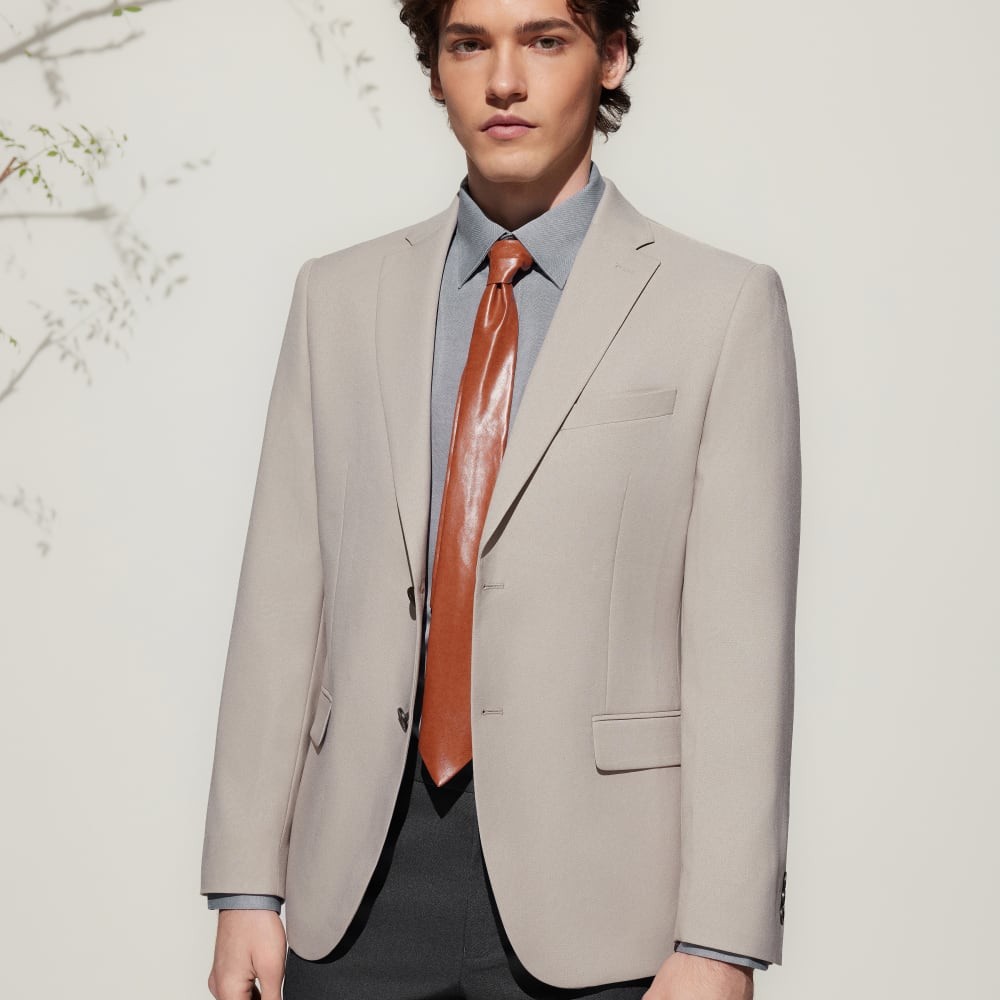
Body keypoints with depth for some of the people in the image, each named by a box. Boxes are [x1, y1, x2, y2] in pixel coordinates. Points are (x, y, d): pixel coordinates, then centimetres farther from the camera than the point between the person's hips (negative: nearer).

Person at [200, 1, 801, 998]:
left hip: (591, 902, -3)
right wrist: (245, 888, 4)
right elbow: (282, 599, 9)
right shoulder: (338, 297, 11)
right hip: (366, 885, 3)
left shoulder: (720, 306, 0)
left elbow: (740, 642, -5)